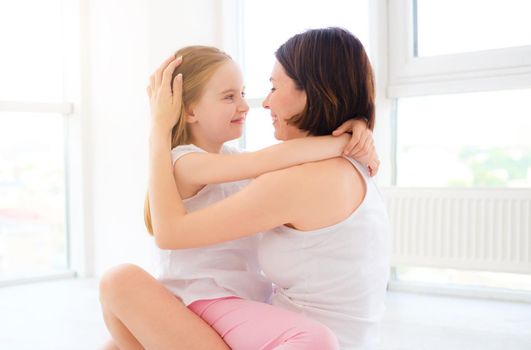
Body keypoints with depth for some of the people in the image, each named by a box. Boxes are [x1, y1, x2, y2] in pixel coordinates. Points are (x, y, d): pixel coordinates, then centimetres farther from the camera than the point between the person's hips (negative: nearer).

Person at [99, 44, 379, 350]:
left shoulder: (231, 158, 17)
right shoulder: (185, 162, -8)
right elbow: (273, 160, -21)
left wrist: (352, 127, 0)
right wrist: (345, 142, -9)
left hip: (235, 303, 7)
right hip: (192, 303, -7)